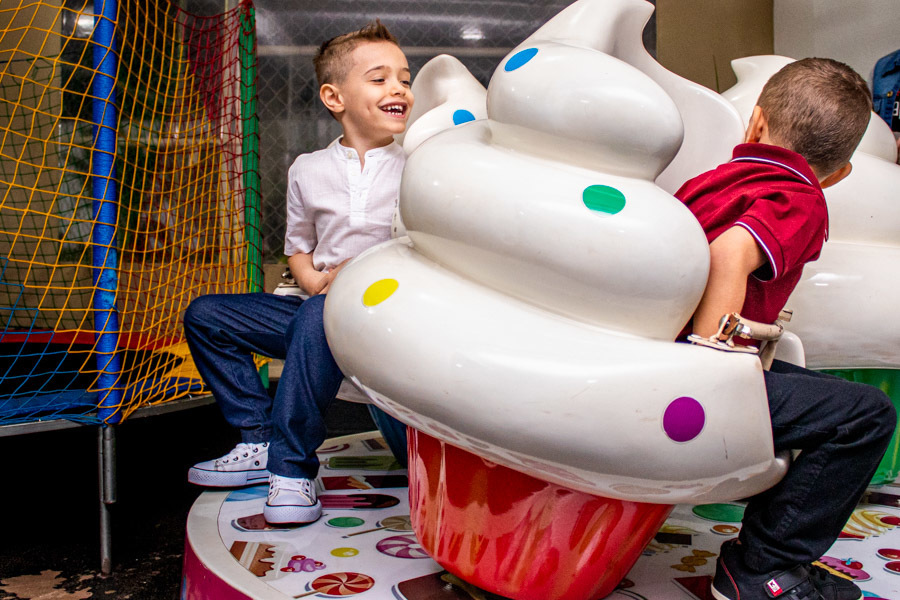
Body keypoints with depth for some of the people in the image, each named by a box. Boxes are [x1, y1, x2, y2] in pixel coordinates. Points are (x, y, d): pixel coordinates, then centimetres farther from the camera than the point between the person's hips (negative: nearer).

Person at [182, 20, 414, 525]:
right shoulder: (308, 170, 10)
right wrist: (316, 279, -2)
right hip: (321, 305, 5)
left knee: (319, 317, -38)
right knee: (205, 315, 0)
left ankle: (293, 467, -25)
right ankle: (261, 441, 2)